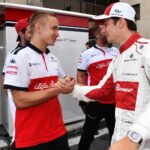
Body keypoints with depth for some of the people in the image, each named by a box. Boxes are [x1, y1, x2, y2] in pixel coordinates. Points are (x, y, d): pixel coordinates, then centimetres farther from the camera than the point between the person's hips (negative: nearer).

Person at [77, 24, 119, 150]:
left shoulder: (116, 51, 6)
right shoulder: (87, 54, -6)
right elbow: (80, 76, -2)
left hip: (114, 101, 4)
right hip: (96, 101, -4)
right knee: (88, 134, 10)